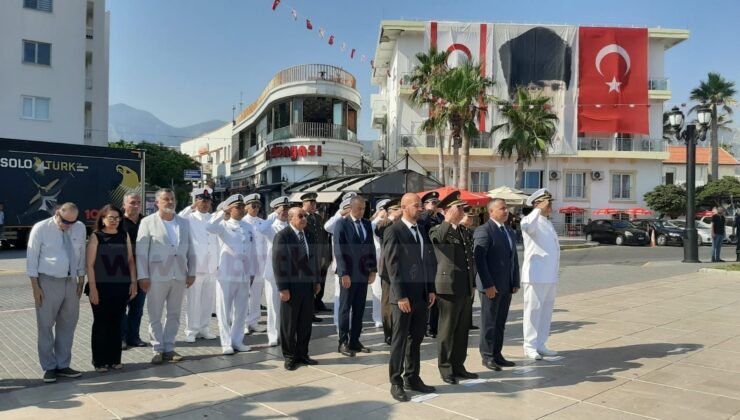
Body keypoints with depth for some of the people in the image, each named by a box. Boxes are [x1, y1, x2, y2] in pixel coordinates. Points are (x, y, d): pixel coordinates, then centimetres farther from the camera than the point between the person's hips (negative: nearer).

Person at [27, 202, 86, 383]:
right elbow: (32, 258, -6)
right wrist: (35, 286, -9)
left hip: (71, 282, 4)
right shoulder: (40, 228, -10)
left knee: (67, 325, 10)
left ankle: (63, 365, 22)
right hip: (48, 282, -4)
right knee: (45, 326, 3)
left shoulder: (80, 228, 1)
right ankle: (49, 367, 16)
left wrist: (81, 280, 7)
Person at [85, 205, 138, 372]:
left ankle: (114, 359, 20)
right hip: (102, 287, -3)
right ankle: (100, 361, 16)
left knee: (116, 323, 10)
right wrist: (92, 288, -11)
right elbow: (90, 264, -6)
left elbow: (130, 260, 10)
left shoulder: (124, 236, 7)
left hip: (121, 287, 3)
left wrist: (133, 282, 4)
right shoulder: (96, 236, -3)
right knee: (101, 323, 6)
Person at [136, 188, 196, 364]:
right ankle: (158, 349, 15)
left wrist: (191, 272, 5)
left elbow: (190, 250, 11)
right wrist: (143, 276, -10)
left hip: (179, 276, 4)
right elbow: (141, 252, -4)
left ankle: (169, 348, 19)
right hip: (157, 276, -4)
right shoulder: (148, 222, 0)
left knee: (174, 314, 9)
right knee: (155, 315, 4)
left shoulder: (184, 223, 12)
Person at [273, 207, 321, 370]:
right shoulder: (282, 236, -9)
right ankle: (289, 356, 18)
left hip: (308, 285, 6)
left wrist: (316, 281, 13)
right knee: (289, 324, 5)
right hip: (291, 286, -6)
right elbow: (278, 263, -12)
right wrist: (283, 288, -15)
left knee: (305, 323, 11)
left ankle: (302, 354, 24)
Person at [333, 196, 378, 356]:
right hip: (349, 273, -5)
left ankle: (355, 341, 18)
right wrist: (344, 273, -16)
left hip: (364, 272, 5)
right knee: (345, 309, 4)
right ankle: (343, 343, 12)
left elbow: (371, 248, 11)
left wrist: (373, 269, 4)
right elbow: (339, 250, -11)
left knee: (359, 310, 9)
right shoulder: (342, 224, -6)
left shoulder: (367, 224, 9)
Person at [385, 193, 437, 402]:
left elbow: (430, 261, 13)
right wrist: (401, 296, -17)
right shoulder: (393, 231, -9)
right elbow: (392, 265, -13)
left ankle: (412, 378, 25)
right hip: (404, 295, -6)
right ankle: (396, 382, 14)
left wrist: (431, 289, 7)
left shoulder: (423, 231, 11)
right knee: (400, 340, 3)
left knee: (416, 338, 13)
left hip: (422, 294, 6)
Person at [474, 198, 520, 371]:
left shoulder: (509, 232, 15)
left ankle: (497, 354, 22)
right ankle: (487, 356, 13)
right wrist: (488, 284, -19)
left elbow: (514, 258, 17)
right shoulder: (483, 230, -11)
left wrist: (516, 282, 9)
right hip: (491, 286, -7)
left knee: (500, 323, 12)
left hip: (507, 286, 7)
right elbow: (479, 259, -16)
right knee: (489, 323, 3)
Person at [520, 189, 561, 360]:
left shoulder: (549, 224, 19)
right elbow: (526, 226, -35)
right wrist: (539, 210, -28)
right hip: (535, 275, -8)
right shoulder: (531, 220, -8)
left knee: (546, 310, 12)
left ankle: (540, 345, 22)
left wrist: (556, 272, 21)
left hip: (550, 276, 9)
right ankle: (530, 346, 7)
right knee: (533, 310, -2)